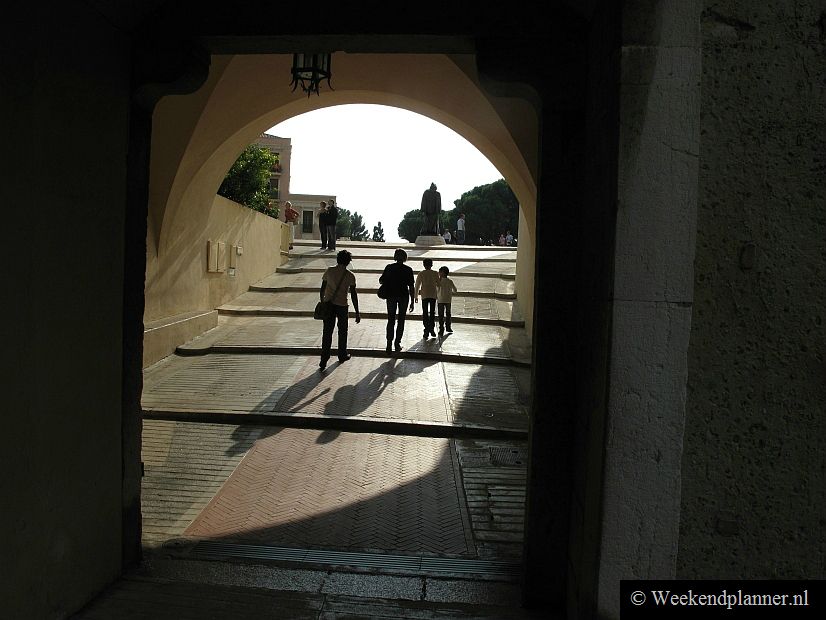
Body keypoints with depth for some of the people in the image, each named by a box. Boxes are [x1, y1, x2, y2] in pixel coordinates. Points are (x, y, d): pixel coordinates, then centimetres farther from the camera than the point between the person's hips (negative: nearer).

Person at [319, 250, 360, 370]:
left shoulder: (329, 271, 0)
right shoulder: (350, 275, -6)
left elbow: (322, 289, 4)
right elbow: (353, 295, -6)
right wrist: (357, 313, -1)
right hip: (342, 306, -2)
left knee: (327, 333, 4)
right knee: (342, 331, 17)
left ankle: (324, 360, 0)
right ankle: (342, 356, 31)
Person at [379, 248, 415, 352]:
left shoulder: (389, 267, -2)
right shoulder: (408, 270, -5)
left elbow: (381, 280, 4)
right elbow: (411, 287, -6)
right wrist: (412, 301, -2)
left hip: (391, 296, 1)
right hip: (403, 296, -1)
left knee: (391, 320, 7)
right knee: (401, 321, 10)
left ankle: (389, 343, -4)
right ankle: (397, 343, 8)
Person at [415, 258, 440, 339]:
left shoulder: (421, 274, 0)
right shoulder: (435, 273, 1)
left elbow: (417, 285, 1)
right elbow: (438, 284, 3)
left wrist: (416, 296, 9)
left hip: (424, 295, -1)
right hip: (433, 295, 1)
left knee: (425, 313, 3)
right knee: (432, 312, 11)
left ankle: (427, 331, -2)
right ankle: (432, 329, 5)